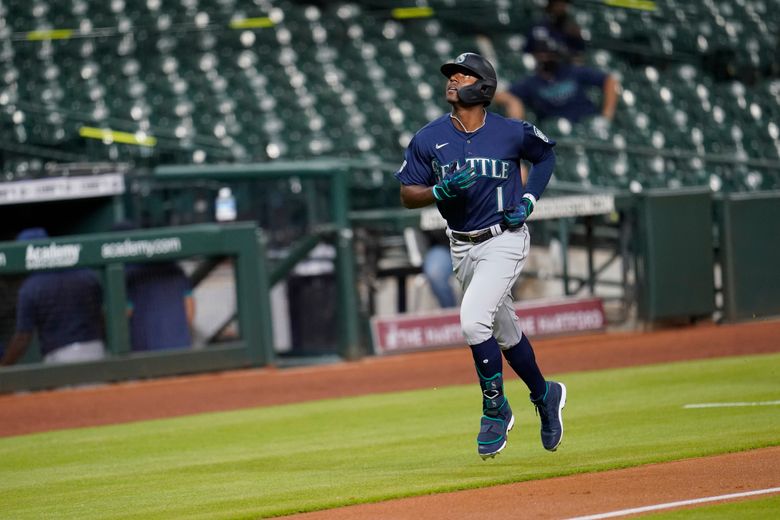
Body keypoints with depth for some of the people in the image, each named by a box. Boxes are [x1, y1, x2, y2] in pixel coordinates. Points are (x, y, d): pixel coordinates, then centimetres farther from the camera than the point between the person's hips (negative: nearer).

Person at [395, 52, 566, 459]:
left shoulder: (512, 133, -9)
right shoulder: (429, 139, -4)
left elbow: (546, 154, 11)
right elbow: (407, 195, -2)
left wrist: (528, 200, -3)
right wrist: (442, 190, -21)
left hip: (504, 241, -4)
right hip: (462, 247, 5)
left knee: (473, 321, -22)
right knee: (504, 333, 16)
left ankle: (495, 409, -5)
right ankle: (544, 395, 40)